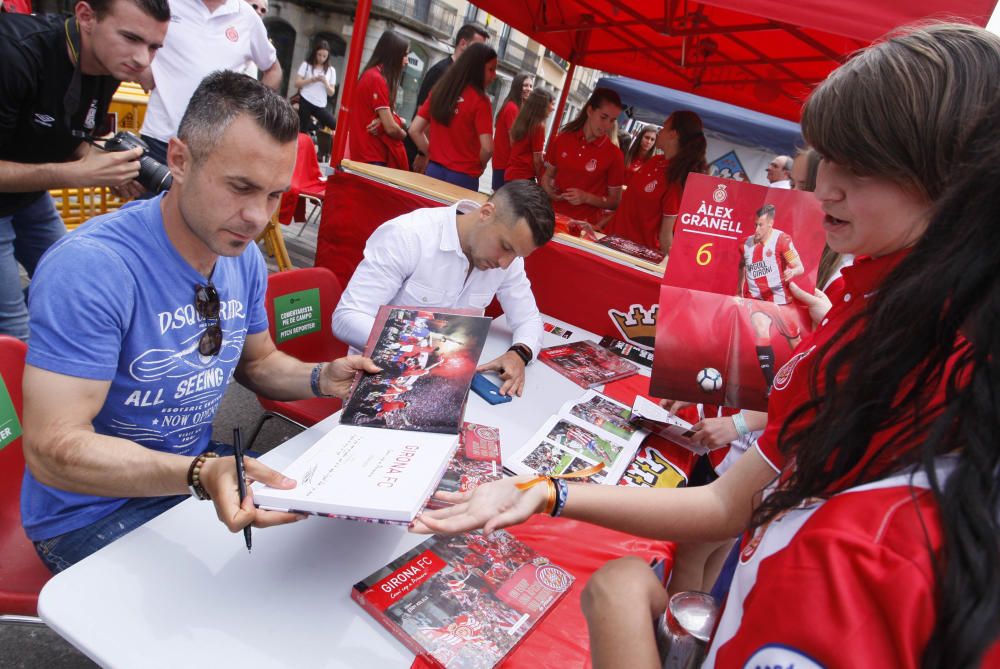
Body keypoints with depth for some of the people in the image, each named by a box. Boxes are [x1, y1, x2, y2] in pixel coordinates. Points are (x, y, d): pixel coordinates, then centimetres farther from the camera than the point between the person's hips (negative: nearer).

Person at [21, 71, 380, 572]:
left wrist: (321, 379, -9)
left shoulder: (245, 258, -3)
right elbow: (52, 448, -29)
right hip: (92, 512, -6)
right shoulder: (88, 267, -27)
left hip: (202, 471, 7)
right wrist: (199, 474, -43)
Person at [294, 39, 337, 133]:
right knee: (302, 130, 0)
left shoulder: (331, 70, 7)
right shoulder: (306, 64, 3)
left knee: (337, 127, -12)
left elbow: (331, 92, 6)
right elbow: (297, 83, -3)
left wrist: (325, 82, -14)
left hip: (320, 106, 2)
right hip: (305, 102, -2)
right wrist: (312, 79, -16)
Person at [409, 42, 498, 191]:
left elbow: (414, 130, 5)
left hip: (434, 171, 5)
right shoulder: (480, 100, -11)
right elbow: (487, 148, -16)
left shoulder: (439, 90, 6)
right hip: (463, 177, -5)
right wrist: (478, 167, 3)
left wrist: (433, 155, 10)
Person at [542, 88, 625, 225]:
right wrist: (549, 192, -8)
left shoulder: (614, 155, -8)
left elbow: (615, 202, -3)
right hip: (554, 216, 3)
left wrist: (587, 198, -18)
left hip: (585, 224, -3)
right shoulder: (562, 139, 0)